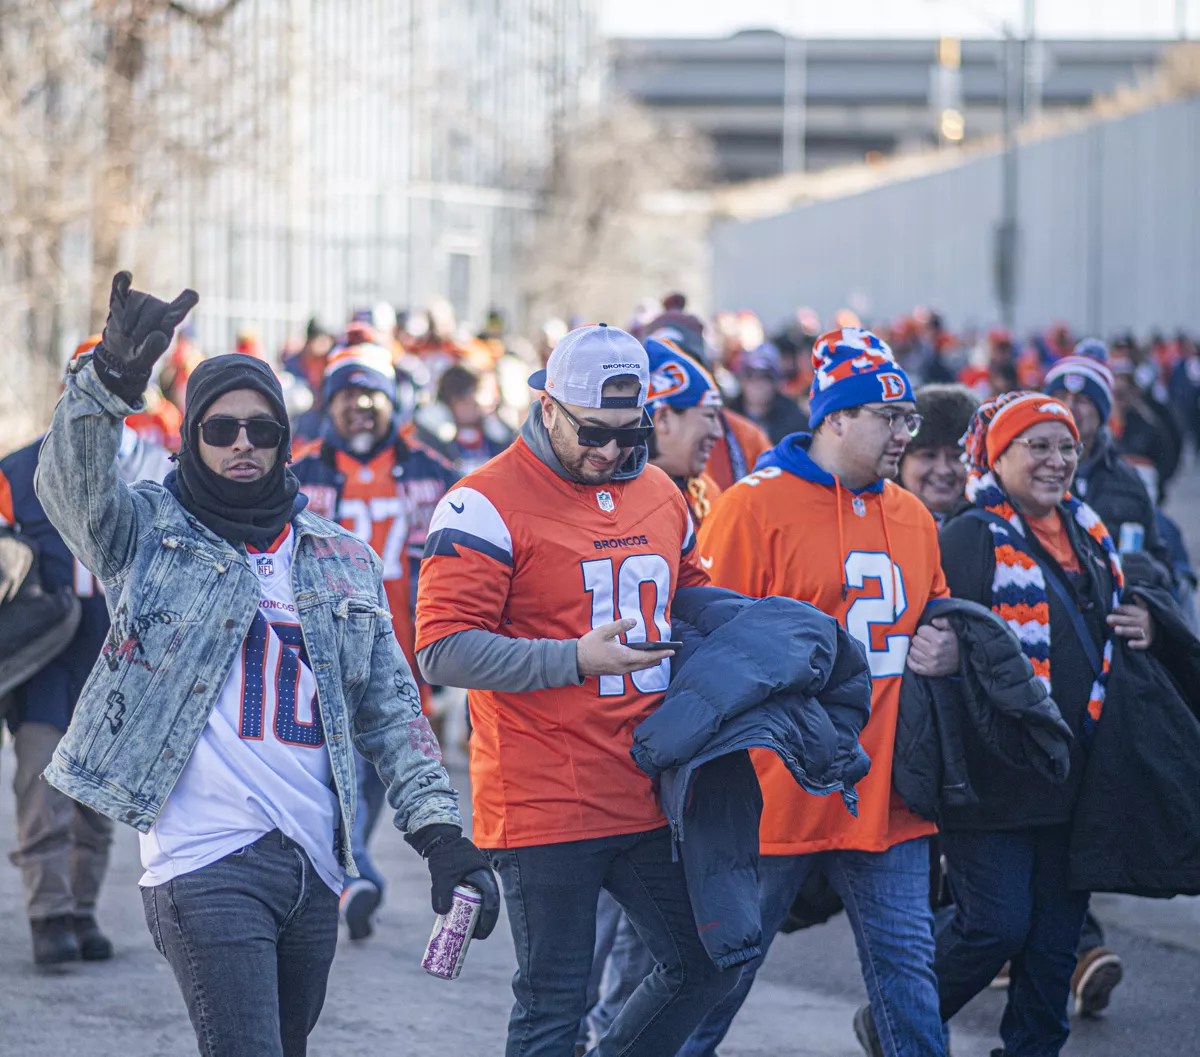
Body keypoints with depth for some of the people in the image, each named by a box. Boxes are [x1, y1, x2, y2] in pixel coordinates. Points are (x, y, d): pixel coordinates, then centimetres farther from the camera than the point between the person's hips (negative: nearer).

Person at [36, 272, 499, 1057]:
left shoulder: (343, 559, 17)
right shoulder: (148, 535, 5)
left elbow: (391, 708, 16)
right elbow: (75, 486, -17)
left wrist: (441, 830, 6)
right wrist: (111, 380, -36)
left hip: (315, 864, 5)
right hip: (205, 861, -5)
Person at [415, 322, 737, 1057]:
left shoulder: (660, 496, 12)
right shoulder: (489, 503, -11)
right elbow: (443, 650, -17)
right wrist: (577, 659, -24)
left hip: (648, 796, 7)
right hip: (544, 803, -7)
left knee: (706, 967, 12)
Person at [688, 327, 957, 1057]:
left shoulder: (912, 517, 12)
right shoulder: (754, 506, -9)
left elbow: (935, 619, 27)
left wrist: (948, 651, 3)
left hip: (886, 796, 6)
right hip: (778, 796, -6)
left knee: (908, 963, 6)